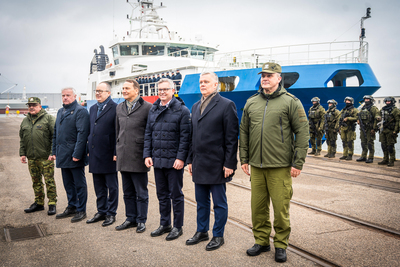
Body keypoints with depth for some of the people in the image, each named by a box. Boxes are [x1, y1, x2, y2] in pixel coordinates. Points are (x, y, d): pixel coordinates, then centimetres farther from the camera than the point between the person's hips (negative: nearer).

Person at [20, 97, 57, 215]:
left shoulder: (48, 118, -3)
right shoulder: (25, 121, 16)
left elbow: (55, 136, -8)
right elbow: (22, 139, 20)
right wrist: (22, 153, 12)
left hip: (46, 157, -6)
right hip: (31, 158, 6)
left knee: (49, 181, -3)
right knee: (36, 181, 13)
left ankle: (52, 204, 5)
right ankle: (39, 203, 24)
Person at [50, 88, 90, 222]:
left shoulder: (80, 111, -9)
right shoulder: (60, 112, 17)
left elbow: (82, 134, -17)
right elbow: (55, 134, 21)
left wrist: (77, 154, -21)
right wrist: (54, 152, 15)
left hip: (74, 156, -8)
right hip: (63, 155, 8)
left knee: (79, 184, 2)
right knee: (68, 183, 16)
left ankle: (81, 210, 10)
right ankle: (72, 207, 28)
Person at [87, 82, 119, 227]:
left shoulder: (115, 108, -10)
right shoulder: (93, 108, 13)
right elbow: (90, 130, 18)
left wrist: (116, 153, -14)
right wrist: (89, 149, 12)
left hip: (108, 155, -7)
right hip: (95, 155, 7)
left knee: (112, 186, 6)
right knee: (99, 187, 16)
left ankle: (111, 213, 17)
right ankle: (101, 211, 28)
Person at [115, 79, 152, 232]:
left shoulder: (147, 107, -7)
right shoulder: (119, 108, 14)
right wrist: (117, 151, 17)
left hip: (138, 156, -6)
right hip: (123, 157, 6)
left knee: (141, 192, 4)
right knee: (128, 192, 15)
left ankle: (141, 221, 16)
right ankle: (131, 218, 26)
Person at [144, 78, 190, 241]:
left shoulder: (182, 110, -6)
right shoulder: (153, 110, 11)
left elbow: (185, 136, -11)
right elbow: (148, 134, 13)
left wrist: (181, 158, -16)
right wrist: (147, 155, 4)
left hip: (174, 161, -6)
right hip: (157, 160, 6)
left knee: (176, 195, 4)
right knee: (162, 194, 15)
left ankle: (177, 227, 16)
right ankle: (165, 224, 28)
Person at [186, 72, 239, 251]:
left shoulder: (226, 105, -8)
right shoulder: (195, 106, 13)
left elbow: (232, 137, -11)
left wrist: (229, 164, -14)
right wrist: (190, 160, 12)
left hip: (217, 164, -6)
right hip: (199, 165, 6)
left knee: (219, 203, 6)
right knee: (201, 201, 17)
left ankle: (218, 236, 19)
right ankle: (202, 232, 31)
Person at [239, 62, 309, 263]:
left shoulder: (291, 102, -2)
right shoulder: (251, 103, 11)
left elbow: (302, 132, -4)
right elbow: (244, 132, 15)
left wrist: (298, 163, -8)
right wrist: (244, 159, 11)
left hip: (280, 166, -4)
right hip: (256, 166, 4)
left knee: (281, 208, 2)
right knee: (258, 207, 10)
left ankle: (281, 245, 19)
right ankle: (261, 241, 26)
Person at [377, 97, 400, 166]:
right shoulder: (383, 109, 16)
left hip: (390, 131, -7)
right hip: (383, 130, 7)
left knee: (390, 146, -5)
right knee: (384, 146, 10)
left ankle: (391, 161, 1)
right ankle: (385, 160, 19)